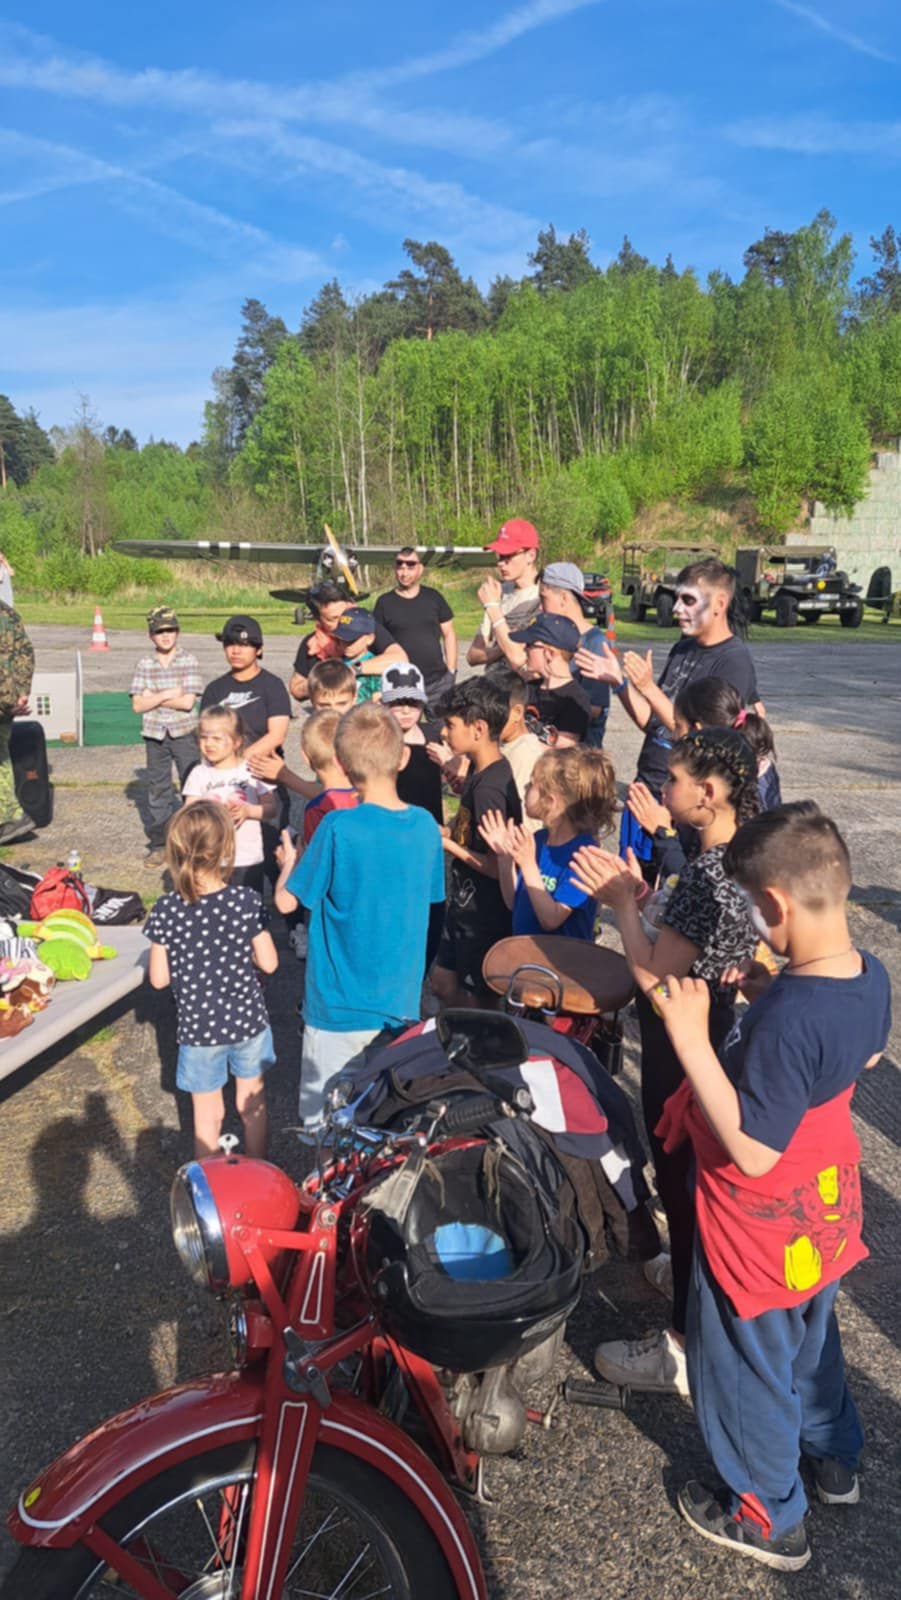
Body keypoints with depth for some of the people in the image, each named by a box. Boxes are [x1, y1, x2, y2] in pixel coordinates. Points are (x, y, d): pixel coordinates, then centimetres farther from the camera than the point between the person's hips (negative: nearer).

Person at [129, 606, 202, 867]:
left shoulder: (189, 661, -5)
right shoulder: (144, 665, 1)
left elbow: (187, 702, -13)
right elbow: (138, 705, -5)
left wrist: (154, 697, -10)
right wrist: (168, 694, -14)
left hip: (185, 733, -2)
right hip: (155, 735, 3)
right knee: (157, 789, 9)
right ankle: (158, 843, 17)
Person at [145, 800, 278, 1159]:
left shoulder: (167, 911, -17)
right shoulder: (247, 902, -17)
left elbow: (159, 978, -10)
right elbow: (268, 963, -10)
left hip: (198, 1029, -1)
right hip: (248, 1021, 1)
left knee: (208, 1116, 18)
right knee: (252, 1105, 23)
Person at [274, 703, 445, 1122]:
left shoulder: (338, 828, -20)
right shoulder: (425, 825, -5)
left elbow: (286, 901, -11)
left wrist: (290, 861, 10)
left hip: (341, 1004, -5)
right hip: (402, 999, 5)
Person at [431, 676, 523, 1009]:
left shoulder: (488, 787, -26)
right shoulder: (478, 771, 3)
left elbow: (496, 865, -25)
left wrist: (447, 844, -18)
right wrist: (446, 831, 0)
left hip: (485, 913, -9)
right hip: (465, 902, 9)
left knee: (476, 1000, 9)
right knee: (444, 981, 21)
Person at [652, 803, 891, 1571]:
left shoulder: (784, 1017, -38)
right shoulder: (871, 975, -12)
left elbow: (751, 1149, -34)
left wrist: (691, 1041, -36)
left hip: (762, 1226, -8)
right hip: (826, 1207, 8)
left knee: (746, 1368, 17)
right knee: (811, 1336, 32)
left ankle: (768, 1518, 39)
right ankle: (834, 1458, 55)